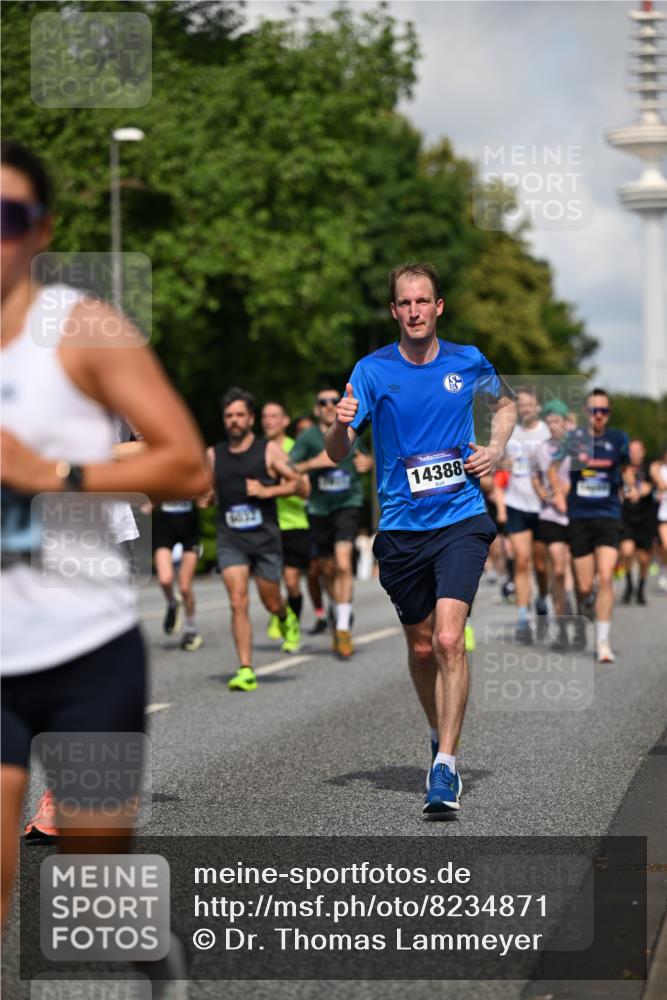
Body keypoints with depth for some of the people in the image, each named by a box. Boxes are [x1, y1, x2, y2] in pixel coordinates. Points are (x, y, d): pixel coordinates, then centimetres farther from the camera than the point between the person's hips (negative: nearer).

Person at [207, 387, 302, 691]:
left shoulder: (268, 450, 0)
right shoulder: (214, 455, 8)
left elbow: (296, 482, 1)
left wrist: (267, 490, -13)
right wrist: (206, 497, 2)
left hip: (265, 538, -1)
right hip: (230, 540, 1)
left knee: (271, 603, 9)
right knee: (238, 603, -13)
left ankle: (287, 618, 47)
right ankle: (245, 671, -13)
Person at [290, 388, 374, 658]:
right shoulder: (308, 438, -2)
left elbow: (366, 458, 25)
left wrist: (368, 463, 2)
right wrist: (314, 463, -23)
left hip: (348, 505, -1)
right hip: (319, 509, 1)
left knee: (343, 564, -18)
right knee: (328, 570, 11)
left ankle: (343, 628, -19)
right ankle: (337, 610, 38)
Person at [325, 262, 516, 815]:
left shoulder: (469, 361, 1)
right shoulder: (372, 371, -2)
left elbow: (506, 402, 23)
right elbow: (337, 454, -6)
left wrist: (497, 448, 3)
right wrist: (341, 425, -29)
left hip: (461, 521, -1)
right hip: (401, 527, 1)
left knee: (449, 639, -18)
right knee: (421, 647, 12)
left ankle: (446, 766, -17)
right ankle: (441, 735, 37)